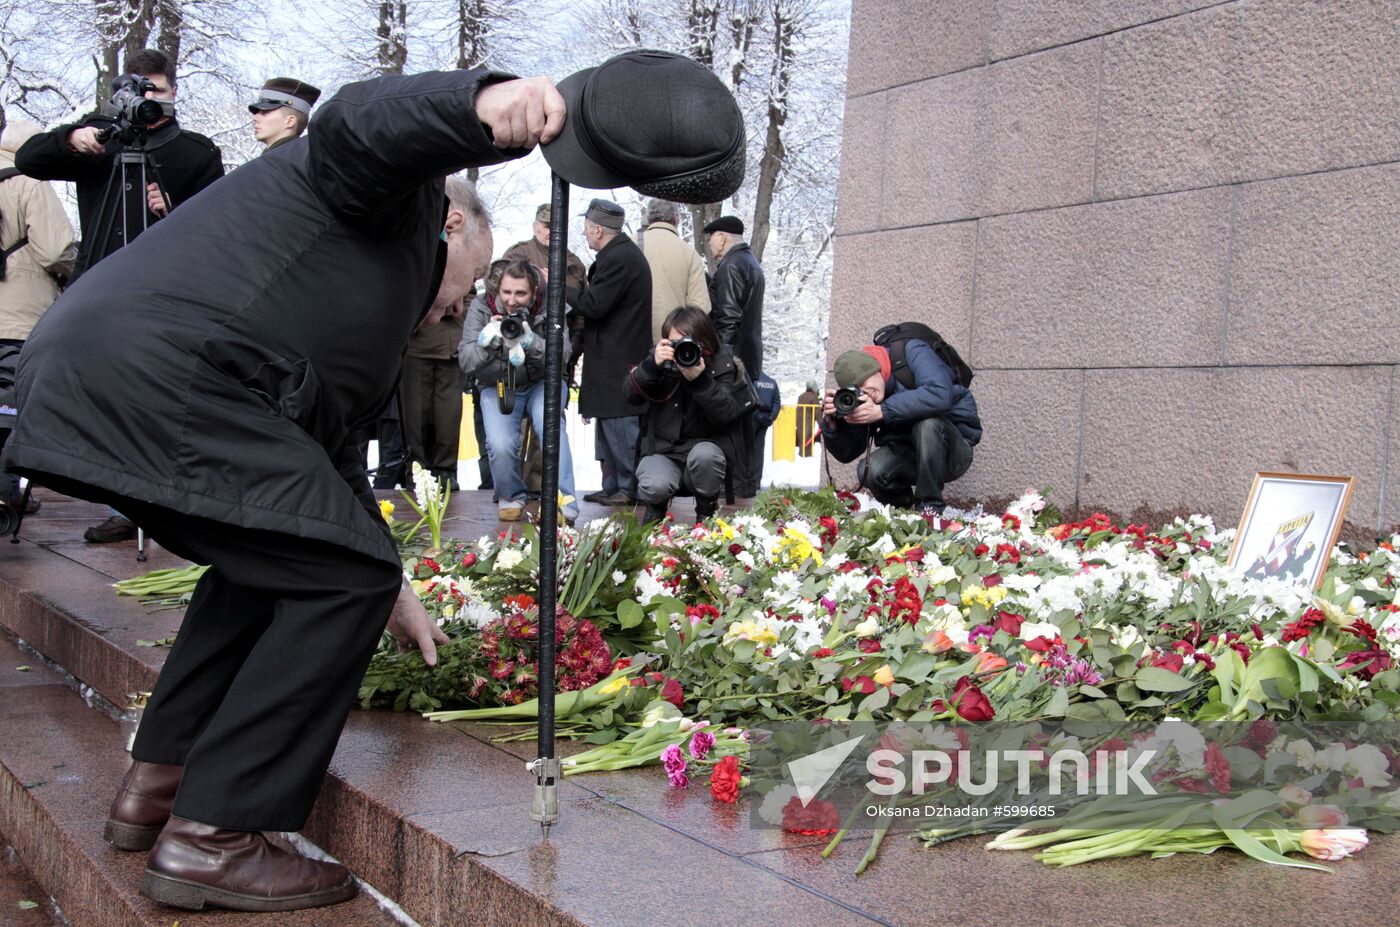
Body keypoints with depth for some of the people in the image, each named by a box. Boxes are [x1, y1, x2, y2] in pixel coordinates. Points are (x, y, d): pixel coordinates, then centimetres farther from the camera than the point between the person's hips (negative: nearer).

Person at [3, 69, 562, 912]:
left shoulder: (384, 299, 35)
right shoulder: (406, 196, 11)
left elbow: (333, 450, 36)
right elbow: (365, 119, -14)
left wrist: (388, 591, 37)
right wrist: (486, 102, -34)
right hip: (164, 372, -11)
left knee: (276, 563, 26)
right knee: (343, 577, -6)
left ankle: (157, 785, 31)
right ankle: (209, 839, -3)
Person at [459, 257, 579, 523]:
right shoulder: (482, 307, -11)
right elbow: (466, 362, -14)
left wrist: (530, 342, -37)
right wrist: (486, 342, -35)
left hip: (541, 384, 0)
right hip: (498, 388, 1)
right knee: (500, 445, -26)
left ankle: (564, 502, -31)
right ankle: (511, 497, 4)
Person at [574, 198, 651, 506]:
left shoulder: (619, 258, -16)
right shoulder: (623, 253, 17)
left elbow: (594, 305, -19)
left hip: (618, 362, -11)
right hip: (614, 360, 11)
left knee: (619, 423, -7)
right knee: (609, 423, 14)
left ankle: (630, 488, -2)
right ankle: (612, 486, 20)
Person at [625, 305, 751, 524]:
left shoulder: (722, 363, -6)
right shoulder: (661, 358, -1)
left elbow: (726, 414, -18)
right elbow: (630, 395, -12)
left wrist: (700, 380, -33)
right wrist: (652, 365, -29)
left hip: (707, 446, -1)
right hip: (662, 448, 1)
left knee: (703, 455, -37)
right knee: (655, 486, -31)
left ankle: (707, 513, -8)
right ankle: (656, 507, 7)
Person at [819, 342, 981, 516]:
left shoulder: (911, 352, -18)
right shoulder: (856, 397, -4)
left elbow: (939, 395, -37)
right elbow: (846, 453, -4)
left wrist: (881, 411, -37)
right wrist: (831, 422, -23)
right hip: (908, 456, 4)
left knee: (927, 422, -35)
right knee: (868, 471, -24)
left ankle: (931, 506, -21)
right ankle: (904, 506, 7)